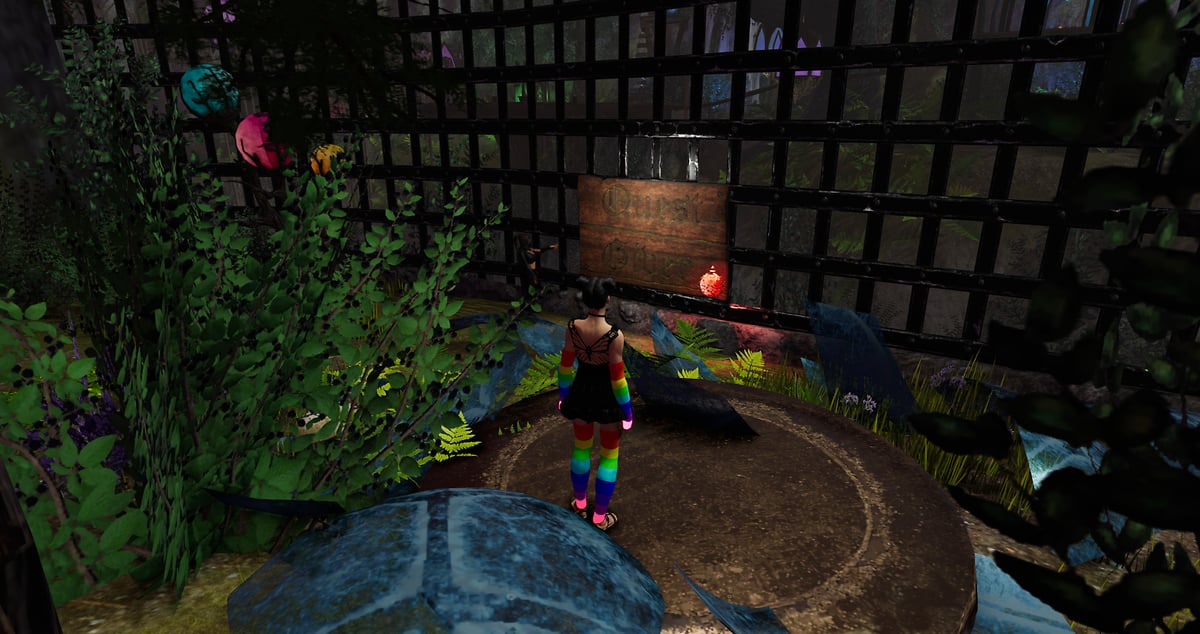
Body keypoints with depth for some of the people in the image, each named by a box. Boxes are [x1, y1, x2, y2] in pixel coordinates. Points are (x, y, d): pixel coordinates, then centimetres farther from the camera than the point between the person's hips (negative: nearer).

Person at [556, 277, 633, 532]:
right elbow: (618, 379, -20)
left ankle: (580, 503, 45)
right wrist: (627, 412, -6)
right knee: (609, 456, 16)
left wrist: (563, 395, 13)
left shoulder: (572, 327, -16)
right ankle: (600, 517, 27)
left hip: (581, 391, 4)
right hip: (607, 397, -4)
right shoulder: (615, 336, -28)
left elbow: (565, 366, -4)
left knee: (581, 447, 26)